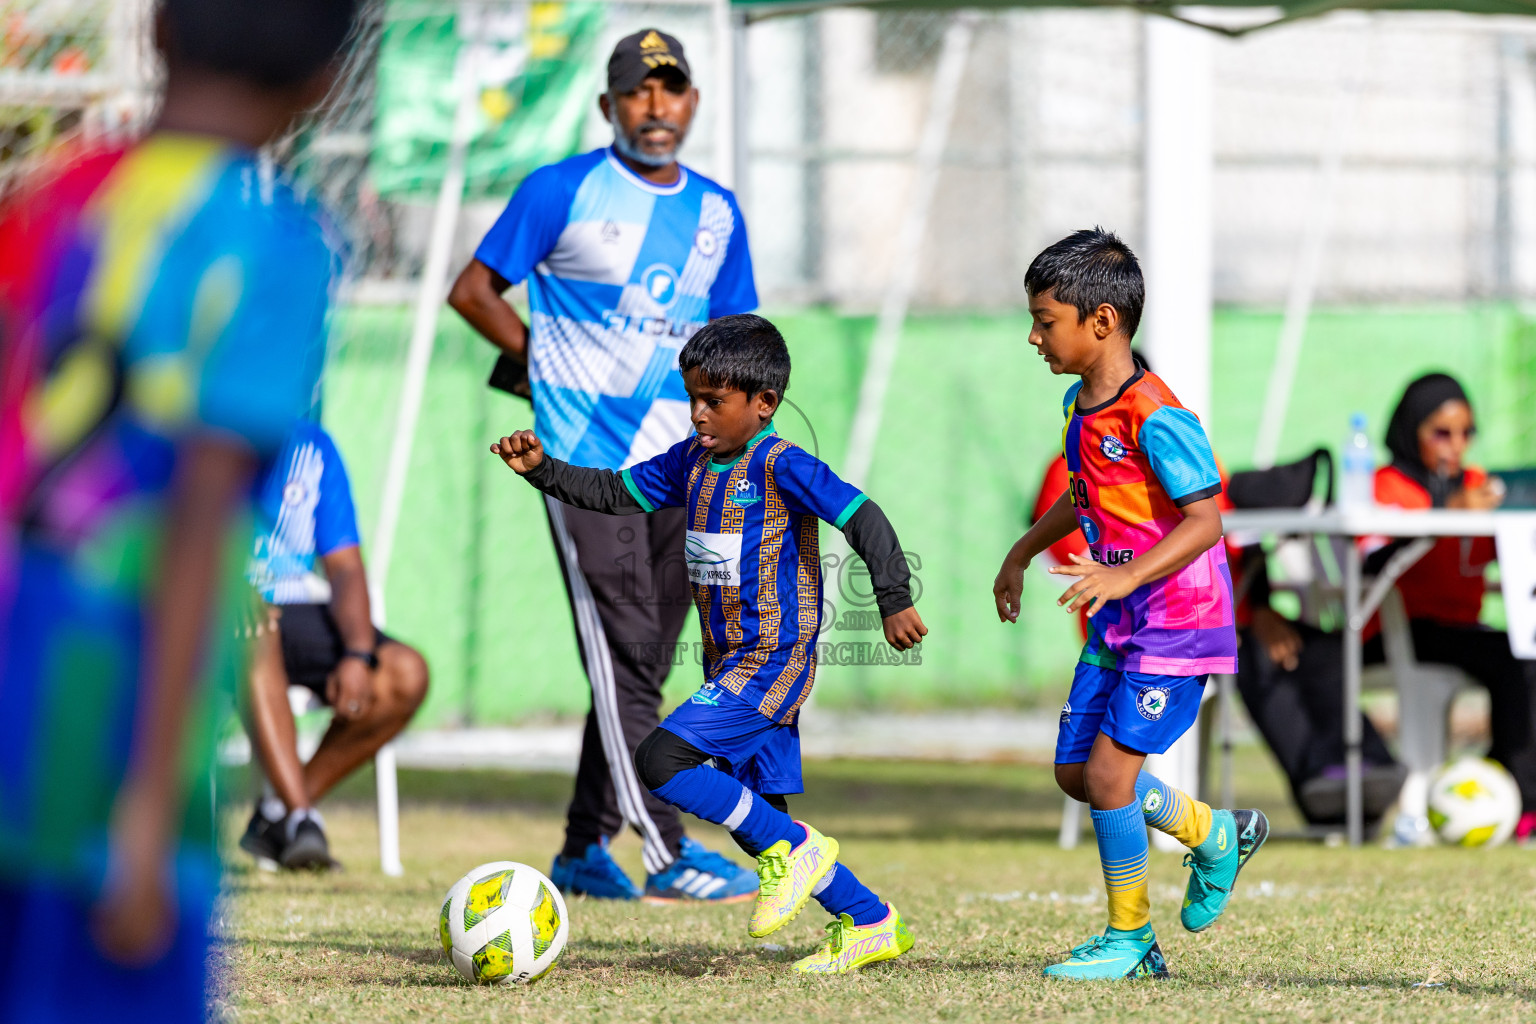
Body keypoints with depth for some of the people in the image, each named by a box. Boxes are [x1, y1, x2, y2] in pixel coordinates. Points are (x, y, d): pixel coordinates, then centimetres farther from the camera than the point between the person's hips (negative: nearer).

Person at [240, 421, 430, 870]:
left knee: (406, 675, -19)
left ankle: (276, 815, -12)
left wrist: (359, 655, -14)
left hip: (291, 610, 5)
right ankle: (300, 818, -42)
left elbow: (345, 566, 4)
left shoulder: (312, 446, 8)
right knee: (256, 635, -41)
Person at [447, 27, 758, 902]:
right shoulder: (564, 192, -3)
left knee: (642, 666, 8)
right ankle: (667, 853, -15)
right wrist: (545, 363, 4)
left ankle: (584, 848, 17)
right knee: (624, 655, -12)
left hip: (678, 461, 6)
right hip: (585, 459, -6)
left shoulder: (717, 212, 13)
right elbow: (473, 290, 2)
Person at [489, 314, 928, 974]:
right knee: (757, 819, 9)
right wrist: (541, 469, 3)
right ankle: (871, 923, 18)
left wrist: (894, 599, -27)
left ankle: (794, 849, -7)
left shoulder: (781, 466, -14)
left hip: (772, 664, -9)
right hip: (731, 666, 9)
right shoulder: (692, 462, 9)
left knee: (660, 761, -19)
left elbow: (862, 517, -19)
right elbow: (615, 493, 17)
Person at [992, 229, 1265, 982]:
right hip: (1116, 626, 9)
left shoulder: (1154, 418, -22)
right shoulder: (1079, 405, 6)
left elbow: (1204, 521, -25)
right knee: (1075, 770, 10)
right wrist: (1022, 554, 32)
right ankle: (1216, 836, 29)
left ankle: (1130, 934, 5)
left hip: (1176, 623, -9)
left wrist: (1126, 576, -35)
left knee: (1109, 771, -11)